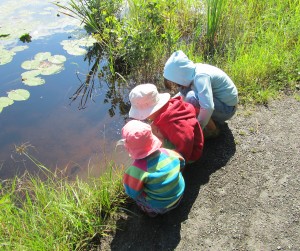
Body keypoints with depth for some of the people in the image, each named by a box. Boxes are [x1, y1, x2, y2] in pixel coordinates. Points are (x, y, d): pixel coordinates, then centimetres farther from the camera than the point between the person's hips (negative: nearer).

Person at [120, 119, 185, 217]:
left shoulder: (138, 169, -31)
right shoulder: (167, 153, -17)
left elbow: (132, 193, -19)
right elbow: (181, 164, 2)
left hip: (160, 207, -4)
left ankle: (150, 210, 15)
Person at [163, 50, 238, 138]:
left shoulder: (201, 76, -31)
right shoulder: (193, 71, -5)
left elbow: (207, 108, -41)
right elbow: (183, 93, 16)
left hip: (227, 108, -9)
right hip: (218, 100, 9)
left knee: (191, 98, -28)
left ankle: (212, 130, -9)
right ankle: (214, 119, 11)